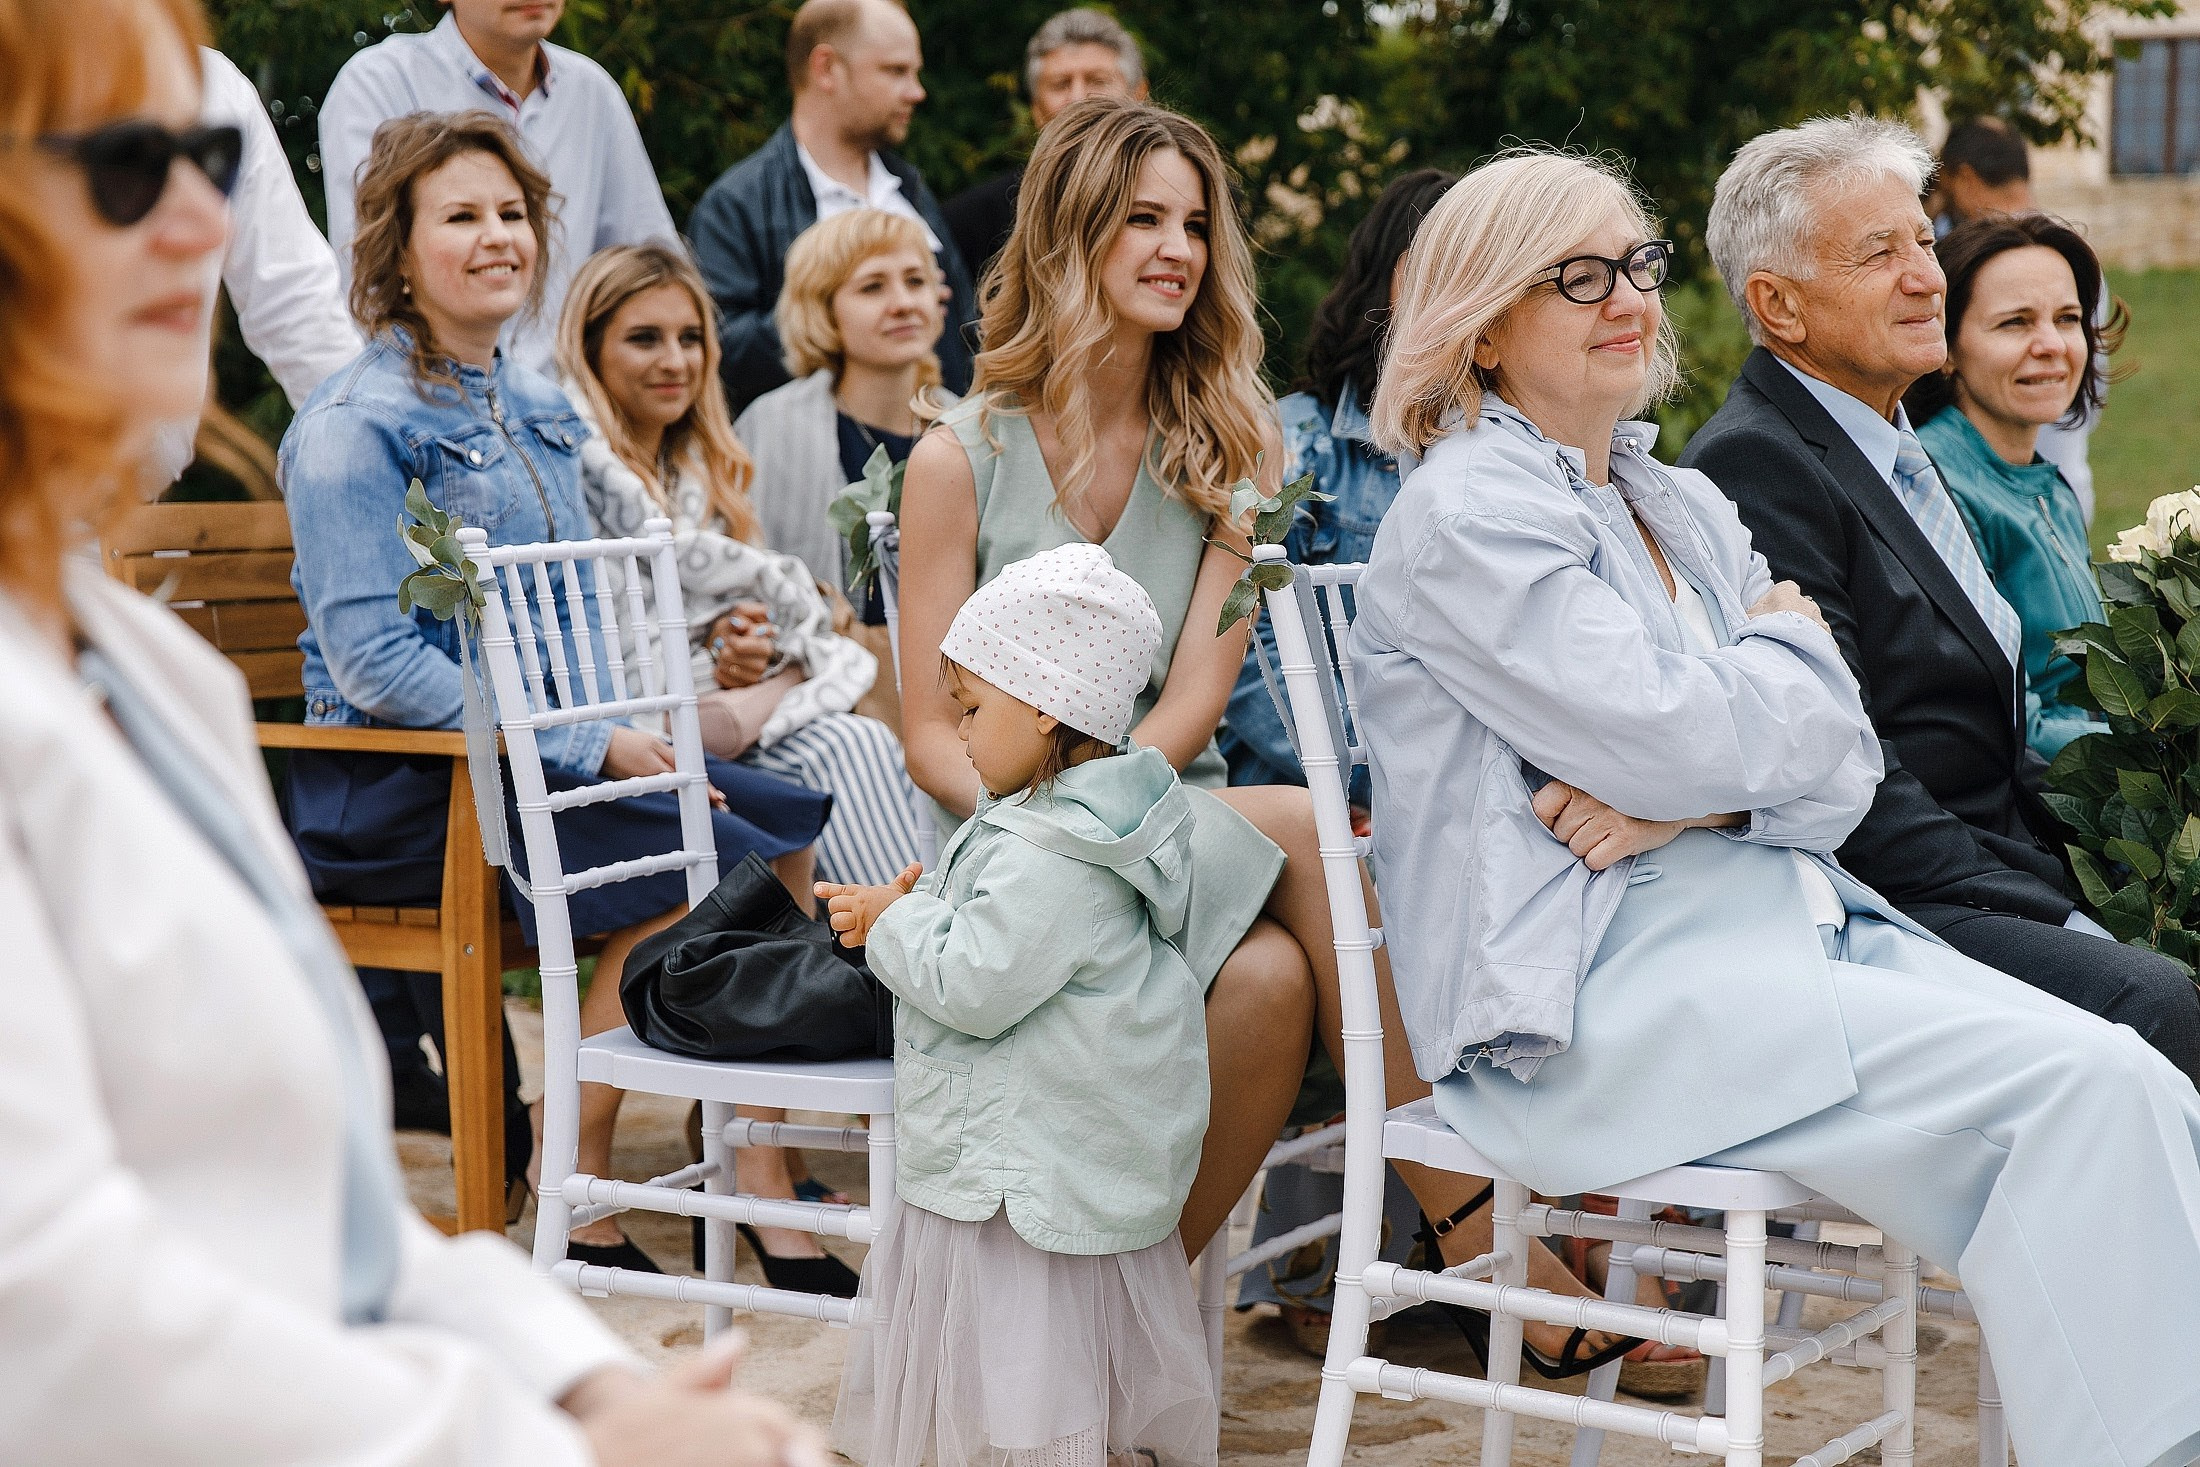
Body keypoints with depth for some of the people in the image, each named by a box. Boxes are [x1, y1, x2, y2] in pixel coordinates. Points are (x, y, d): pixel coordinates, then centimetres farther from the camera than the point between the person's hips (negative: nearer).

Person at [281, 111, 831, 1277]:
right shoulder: (356, 427, -10)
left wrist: (628, 726, 0)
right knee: (684, 858, -25)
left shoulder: (535, 411, 15)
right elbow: (374, 663, -19)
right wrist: (590, 748, -21)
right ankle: (577, 1203, -14)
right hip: (391, 786, -8)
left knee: (783, 821, -9)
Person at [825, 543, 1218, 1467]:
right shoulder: (1070, 820, 9)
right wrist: (913, 908, 6)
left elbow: (974, 984, -25)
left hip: (1034, 1171, -11)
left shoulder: (1050, 860, -25)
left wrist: (895, 925, -9)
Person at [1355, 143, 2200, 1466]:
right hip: (1600, 996, -8)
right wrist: (1791, 649, 5)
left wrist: (1692, 795, -10)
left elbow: (1843, 764, 11)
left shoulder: (1689, 505, 20)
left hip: (1791, 916, 8)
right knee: (2084, 1087, -24)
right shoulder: (1467, 514, -5)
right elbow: (1680, 738, -16)